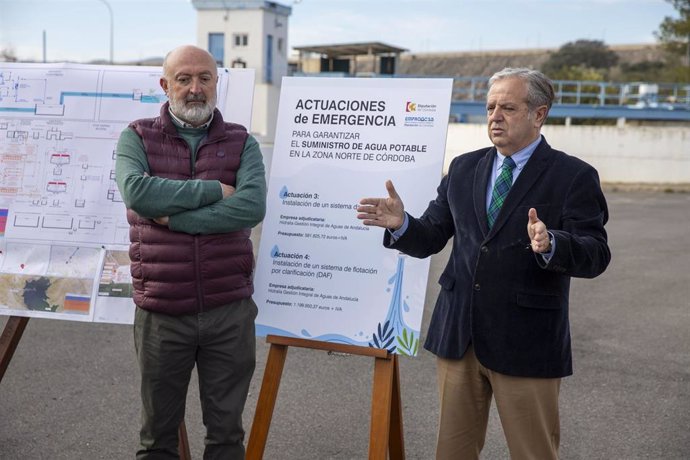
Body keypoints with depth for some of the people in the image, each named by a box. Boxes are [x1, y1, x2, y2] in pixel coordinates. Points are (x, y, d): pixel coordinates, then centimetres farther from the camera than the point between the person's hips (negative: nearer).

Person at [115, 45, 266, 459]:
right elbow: (136, 192, -18)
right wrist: (214, 189, -14)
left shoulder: (242, 142, 4)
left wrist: (175, 218, -17)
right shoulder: (137, 138, 3)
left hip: (230, 310, 1)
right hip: (161, 312, 0)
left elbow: (253, 206, -14)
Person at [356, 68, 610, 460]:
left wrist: (550, 246, -34)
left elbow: (595, 256, -13)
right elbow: (432, 238, 8)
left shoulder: (573, 176, -5)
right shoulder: (463, 169, 9)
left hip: (526, 342, -4)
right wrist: (401, 224, -14)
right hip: (458, 334, 4)